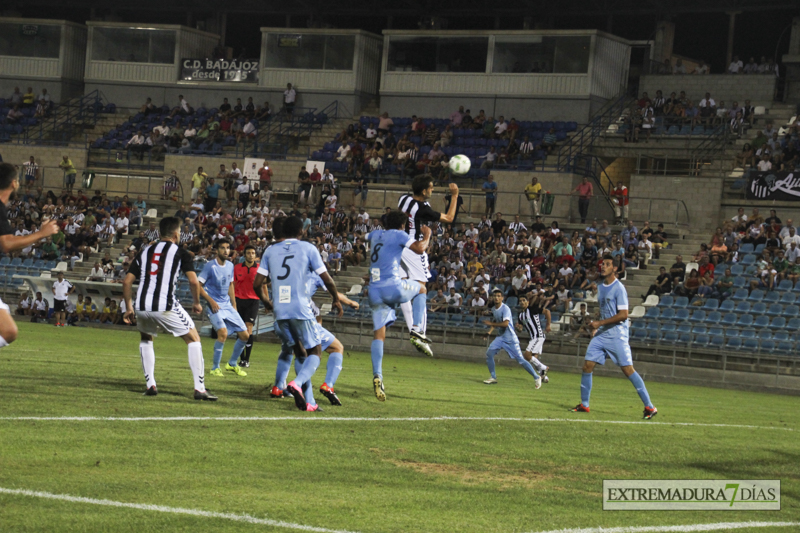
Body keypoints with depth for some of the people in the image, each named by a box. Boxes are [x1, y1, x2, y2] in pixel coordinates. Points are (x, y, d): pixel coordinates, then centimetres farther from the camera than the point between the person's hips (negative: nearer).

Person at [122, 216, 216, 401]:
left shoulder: (145, 251, 19)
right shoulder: (180, 252, 6)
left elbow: (127, 281, 16)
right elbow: (193, 281, -4)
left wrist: (129, 307, 25)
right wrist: (196, 303, 12)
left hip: (142, 307, 4)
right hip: (166, 307, -4)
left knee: (146, 339, 32)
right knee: (193, 339, 10)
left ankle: (150, 385, 23)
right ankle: (199, 388, 2)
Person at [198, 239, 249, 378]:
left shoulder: (230, 266, 7)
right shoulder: (210, 266, -12)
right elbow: (198, 285, -11)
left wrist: (234, 306, 17)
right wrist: (211, 301, -18)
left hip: (227, 305, 7)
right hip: (214, 306, -7)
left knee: (244, 335, 4)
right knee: (223, 332, -27)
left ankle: (232, 364, 25)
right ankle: (215, 368, -13)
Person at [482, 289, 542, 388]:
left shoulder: (505, 308, -18)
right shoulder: (493, 309, 8)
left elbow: (505, 323, -29)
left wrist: (490, 323, -23)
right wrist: (489, 332, 9)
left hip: (510, 338, -7)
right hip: (500, 337, 8)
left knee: (520, 360, -8)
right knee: (489, 353, -6)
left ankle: (536, 377, 2)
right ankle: (493, 378, 5)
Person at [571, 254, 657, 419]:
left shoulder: (619, 288, -12)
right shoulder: (601, 288, 13)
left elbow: (623, 315, -18)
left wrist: (600, 323, -18)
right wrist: (596, 326, 14)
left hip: (617, 335, -8)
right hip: (601, 334, 8)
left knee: (628, 369, -10)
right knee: (587, 365, 0)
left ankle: (649, 406, -5)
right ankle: (584, 404, 11)